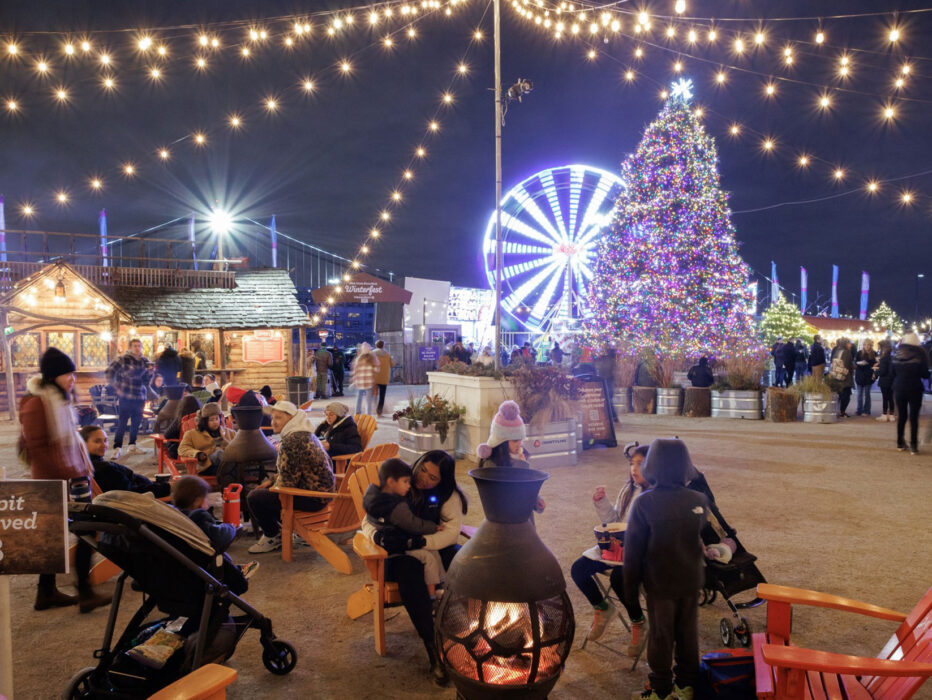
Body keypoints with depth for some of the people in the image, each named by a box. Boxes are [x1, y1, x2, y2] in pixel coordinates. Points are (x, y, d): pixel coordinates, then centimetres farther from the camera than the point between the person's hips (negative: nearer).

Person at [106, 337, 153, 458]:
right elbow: (110, 372, -5)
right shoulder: (123, 359, -5)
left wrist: (150, 372, -4)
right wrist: (116, 387, -9)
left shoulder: (145, 361, 10)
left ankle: (132, 446, 20)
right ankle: (117, 448, 0)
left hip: (140, 396, 5)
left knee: (136, 422, 9)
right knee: (122, 422, -6)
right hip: (126, 395, -5)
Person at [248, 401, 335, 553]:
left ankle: (273, 537, 11)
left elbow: (288, 482, -20)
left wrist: (273, 487, -1)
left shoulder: (292, 441, -22)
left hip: (313, 498, -11)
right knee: (260, 490, 23)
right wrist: (271, 481, 14)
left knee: (254, 498, -9)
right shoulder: (303, 433, 11)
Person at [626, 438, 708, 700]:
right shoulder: (699, 500, -9)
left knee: (661, 636, 10)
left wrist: (631, 587, -4)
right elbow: (703, 538, 8)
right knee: (688, 632, 18)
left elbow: (633, 549, -13)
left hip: (659, 583, -3)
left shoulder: (644, 503, -20)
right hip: (691, 580, 3)